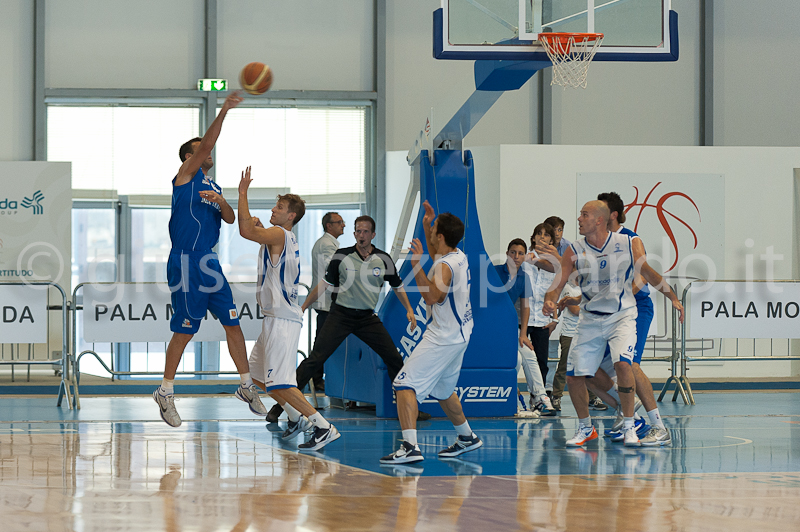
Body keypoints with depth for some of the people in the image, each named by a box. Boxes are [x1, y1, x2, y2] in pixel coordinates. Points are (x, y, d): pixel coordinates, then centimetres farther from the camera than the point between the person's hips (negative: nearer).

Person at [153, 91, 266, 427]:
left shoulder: (212, 187, 20)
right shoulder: (186, 176, -1)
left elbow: (230, 219, 11)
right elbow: (206, 145, -15)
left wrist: (221, 202, -10)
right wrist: (223, 112, -20)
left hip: (209, 263, 7)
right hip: (185, 263, -7)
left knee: (233, 322, 6)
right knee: (184, 331, -4)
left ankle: (246, 386, 14)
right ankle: (166, 393, 7)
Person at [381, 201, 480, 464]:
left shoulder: (446, 266, -20)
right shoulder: (459, 256, 8)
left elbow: (432, 297, -33)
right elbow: (436, 256, 32)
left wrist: (417, 265, -30)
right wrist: (427, 226, 24)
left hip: (443, 338, -10)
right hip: (458, 334, 10)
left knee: (405, 384, -16)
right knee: (443, 390, 28)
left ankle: (410, 447, -27)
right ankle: (467, 438, 42)